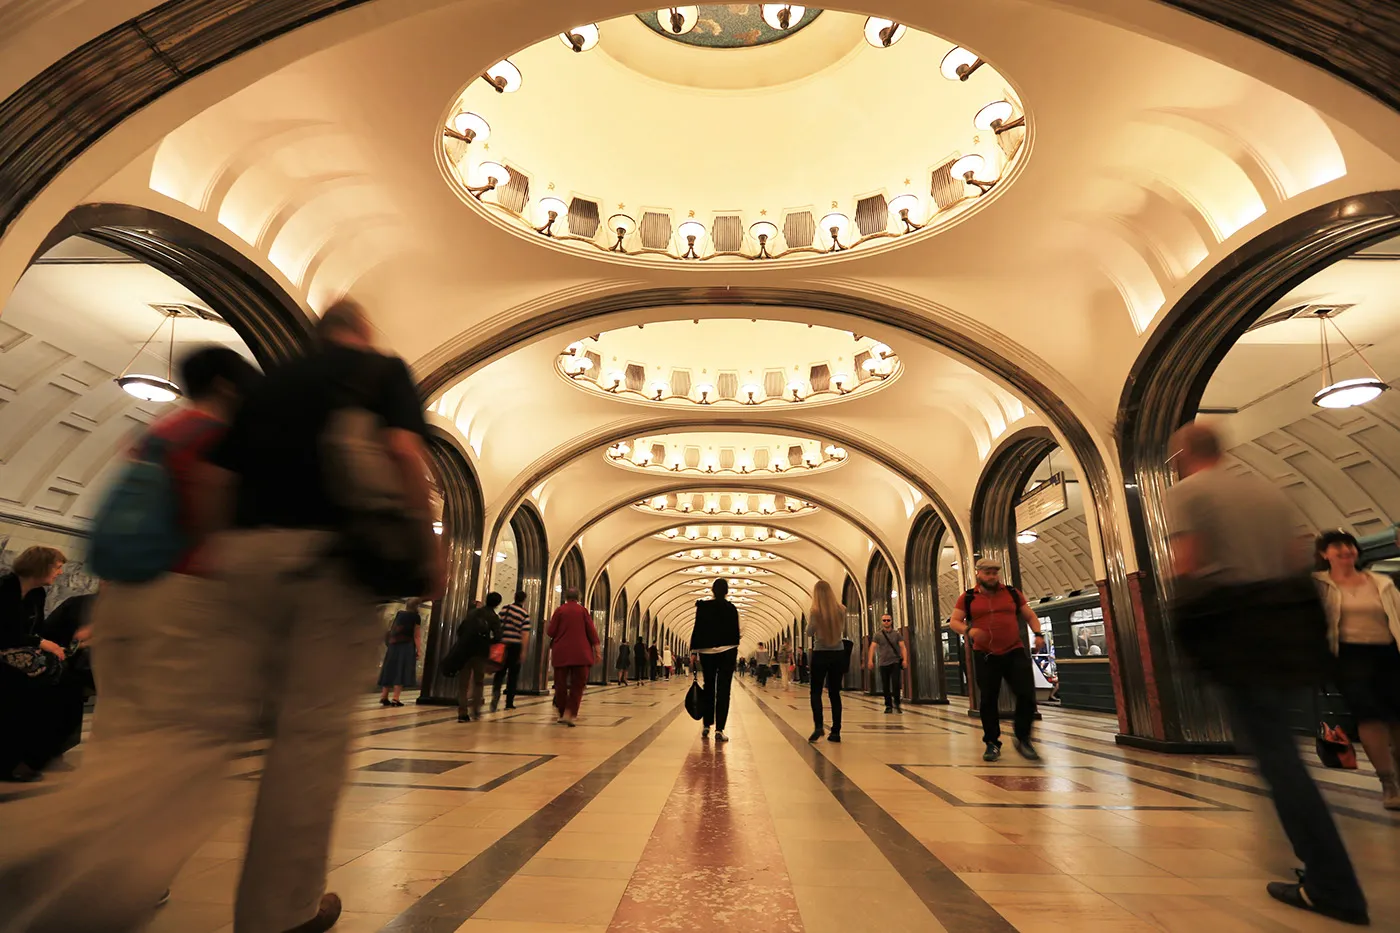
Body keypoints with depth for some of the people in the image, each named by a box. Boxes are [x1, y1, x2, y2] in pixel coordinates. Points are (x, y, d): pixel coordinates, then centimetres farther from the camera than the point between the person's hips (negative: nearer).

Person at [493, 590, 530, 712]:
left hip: (502, 644, 2)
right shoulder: (525, 613, -5)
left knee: (500, 672, 12)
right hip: (515, 646, -2)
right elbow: (525, 634, -11)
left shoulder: (505, 609, 3)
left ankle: (496, 691, -14)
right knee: (513, 675, 8)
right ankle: (509, 703, 11)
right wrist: (523, 651, -8)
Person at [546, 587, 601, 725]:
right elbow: (591, 632, -1)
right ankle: (569, 713, -10)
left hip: (561, 653, 1)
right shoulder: (583, 611, 2)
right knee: (577, 684, 3)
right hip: (580, 653, -1)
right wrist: (597, 651, 2)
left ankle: (562, 713, 19)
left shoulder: (559, 610, 1)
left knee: (561, 684, 11)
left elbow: (550, 632, 0)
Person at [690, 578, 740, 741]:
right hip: (727, 652, -1)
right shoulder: (731, 608, 1)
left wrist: (694, 651, -1)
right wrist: (734, 653, 13)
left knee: (708, 689, 13)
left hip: (707, 651, 1)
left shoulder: (703, 606, -2)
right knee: (723, 690, 0)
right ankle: (719, 730, -4)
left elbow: (697, 630, -4)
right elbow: (736, 632, 4)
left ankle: (706, 726, 16)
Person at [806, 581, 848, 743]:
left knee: (816, 692, 6)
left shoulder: (814, 611, -12)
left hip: (820, 654, -3)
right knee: (835, 693, 10)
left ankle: (818, 726, -11)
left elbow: (809, 633, -5)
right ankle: (835, 731, 8)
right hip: (838, 654, 3)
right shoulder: (841, 610, -2)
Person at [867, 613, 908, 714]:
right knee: (886, 686, 4)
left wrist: (905, 659, -17)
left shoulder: (897, 634, 6)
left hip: (895, 662, -1)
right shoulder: (878, 635, 5)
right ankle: (888, 706, 15)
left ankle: (896, 703, 6)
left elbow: (903, 647, -2)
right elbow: (873, 647, -4)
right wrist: (870, 660, -18)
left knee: (896, 684, -11)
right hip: (883, 664, 1)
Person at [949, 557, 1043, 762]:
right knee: (988, 701, 3)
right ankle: (992, 743, 19)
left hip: (1015, 652, 1)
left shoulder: (1012, 593, 7)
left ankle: (1023, 739, 15)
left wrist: (1037, 633, -7)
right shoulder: (968, 598, 1)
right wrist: (969, 630, -22)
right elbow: (954, 622, -1)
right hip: (985, 656, -1)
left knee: (1027, 694, -6)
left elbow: (1030, 616, 13)